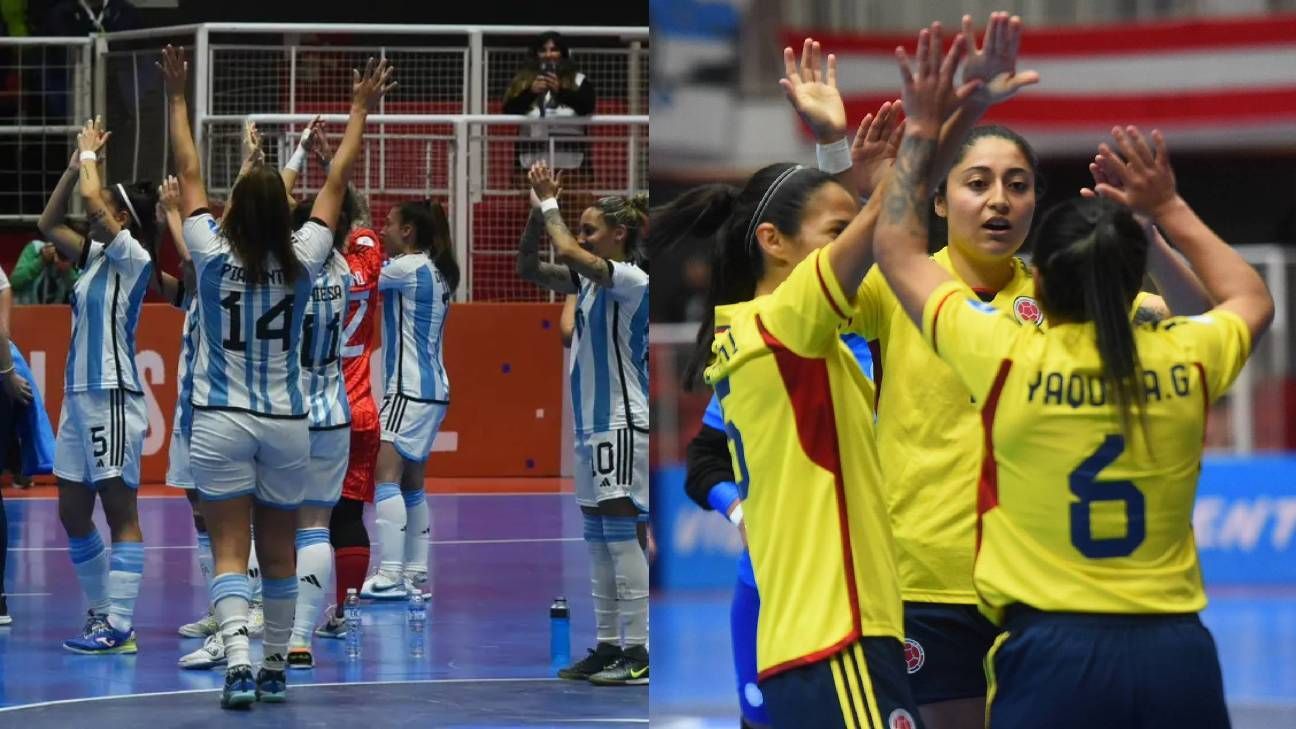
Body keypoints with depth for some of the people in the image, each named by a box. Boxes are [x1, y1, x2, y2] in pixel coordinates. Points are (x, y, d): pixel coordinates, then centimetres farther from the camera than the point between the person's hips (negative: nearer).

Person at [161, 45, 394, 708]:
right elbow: (336, 182, 5)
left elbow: (188, 176, 2)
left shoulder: (214, 255, -8)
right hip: (286, 423, 2)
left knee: (229, 553, -5)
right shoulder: (302, 260, -4)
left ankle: (237, 660, -24)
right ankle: (275, 668, 20)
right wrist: (360, 109, 14)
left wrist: (177, 99, 11)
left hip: (222, 423, -2)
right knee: (279, 553, 13)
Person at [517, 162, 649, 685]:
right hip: (592, 424, 9)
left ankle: (640, 653, -12)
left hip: (622, 425, -9)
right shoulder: (591, 280, 12)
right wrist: (538, 209, 3)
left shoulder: (633, 280, -13)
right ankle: (609, 646, 14)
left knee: (622, 532, -11)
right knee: (597, 535, 10)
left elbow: (568, 253, -24)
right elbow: (530, 268, 14)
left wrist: (550, 206, -10)